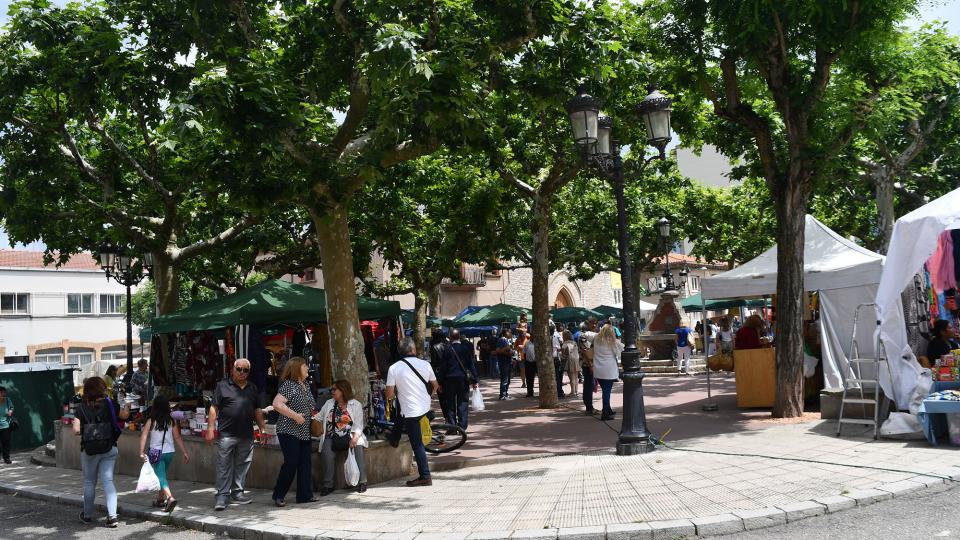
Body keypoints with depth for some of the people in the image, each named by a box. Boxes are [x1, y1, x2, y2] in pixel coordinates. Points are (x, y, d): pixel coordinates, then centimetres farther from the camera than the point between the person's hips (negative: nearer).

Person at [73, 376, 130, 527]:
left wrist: (86, 430, 11)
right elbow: (124, 415, 6)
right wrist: (127, 406, 25)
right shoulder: (110, 404, -5)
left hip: (88, 450, 0)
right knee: (107, 481, 2)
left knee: (89, 482, 15)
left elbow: (76, 430, -10)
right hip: (109, 448, 0)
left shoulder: (81, 408, -5)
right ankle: (112, 515, -10)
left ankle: (87, 515, 27)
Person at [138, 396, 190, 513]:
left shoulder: (151, 421, -6)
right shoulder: (171, 421, 1)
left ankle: (170, 498, -26)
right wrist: (185, 452, 5)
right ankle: (160, 500, 30)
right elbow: (177, 437, 2)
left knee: (161, 477, -5)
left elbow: (144, 436, -16)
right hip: (170, 452, 4)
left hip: (156, 453, -4)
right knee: (162, 475, 21)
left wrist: (142, 452, -20)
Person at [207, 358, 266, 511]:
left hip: (247, 435, 5)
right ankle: (222, 496, 1)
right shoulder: (223, 386, 1)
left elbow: (257, 410, 21)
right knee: (224, 466, -3)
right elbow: (214, 408, -1)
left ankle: (237, 493, 19)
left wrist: (262, 426, 11)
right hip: (227, 434, -5)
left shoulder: (253, 388, 16)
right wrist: (211, 429, -7)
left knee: (242, 466, 9)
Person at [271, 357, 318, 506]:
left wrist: (315, 413, 10)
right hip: (289, 431, -8)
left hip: (304, 432, 8)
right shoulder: (289, 385, -12)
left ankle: (305, 494, 14)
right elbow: (277, 404, -23)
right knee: (291, 463, -9)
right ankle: (278, 496, 2)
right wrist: (295, 416, -23)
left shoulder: (305, 386, 13)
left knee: (305, 463, 8)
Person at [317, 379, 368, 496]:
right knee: (326, 451, -29)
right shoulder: (329, 403, 18)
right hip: (332, 437, 2)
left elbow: (358, 425, -2)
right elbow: (319, 417, 11)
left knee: (358, 447, -32)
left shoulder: (356, 405, 6)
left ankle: (362, 481, -24)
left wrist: (355, 437, -19)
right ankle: (328, 485, -23)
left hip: (350, 436, -2)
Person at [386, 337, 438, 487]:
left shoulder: (394, 368, -11)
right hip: (425, 407, 5)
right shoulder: (425, 364, -2)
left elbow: (389, 394, -11)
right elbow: (435, 386, 11)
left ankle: (425, 476, 6)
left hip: (410, 411, -5)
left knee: (417, 444, 0)